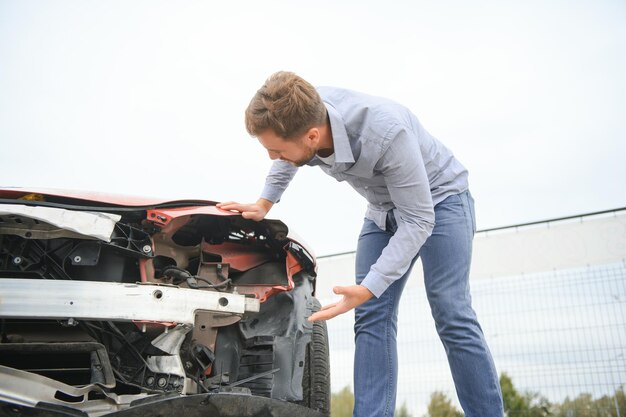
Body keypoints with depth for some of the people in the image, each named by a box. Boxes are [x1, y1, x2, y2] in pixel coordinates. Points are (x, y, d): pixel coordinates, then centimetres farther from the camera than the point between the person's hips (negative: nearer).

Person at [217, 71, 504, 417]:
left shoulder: (388, 133, -40)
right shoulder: (303, 115, -22)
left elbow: (417, 220, -32)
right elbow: (286, 161, 5)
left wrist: (369, 288, -39)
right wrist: (263, 205, 1)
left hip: (438, 198, -6)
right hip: (384, 209, 6)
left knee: (451, 318, -14)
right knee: (371, 319, -5)